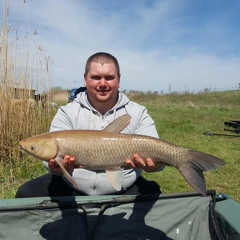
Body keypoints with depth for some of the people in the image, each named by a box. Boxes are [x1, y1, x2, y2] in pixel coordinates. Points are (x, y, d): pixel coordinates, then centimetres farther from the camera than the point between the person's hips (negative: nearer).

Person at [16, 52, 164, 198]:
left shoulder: (138, 113, -2)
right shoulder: (67, 113, -1)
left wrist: (152, 164, -34)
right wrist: (56, 166, -35)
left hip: (124, 190, -1)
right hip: (71, 189, 2)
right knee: (26, 194, -13)